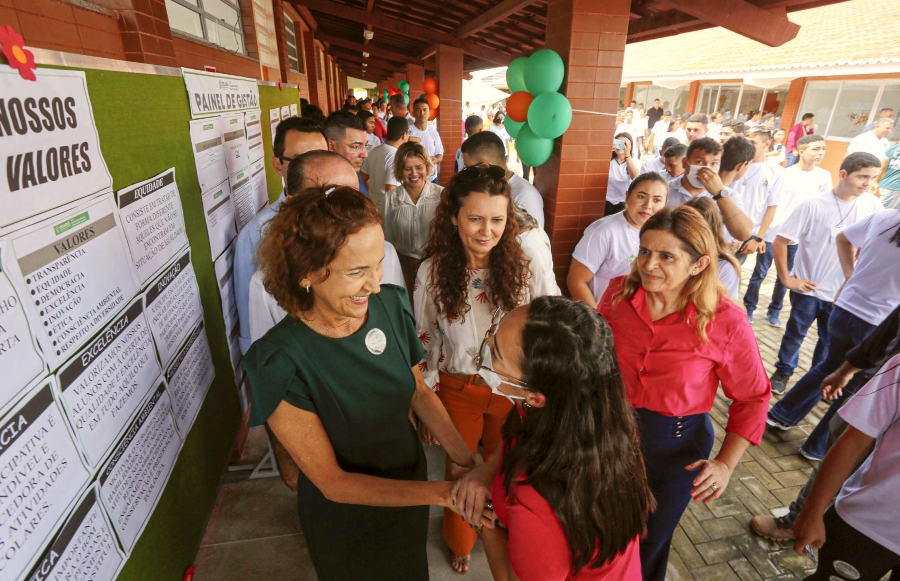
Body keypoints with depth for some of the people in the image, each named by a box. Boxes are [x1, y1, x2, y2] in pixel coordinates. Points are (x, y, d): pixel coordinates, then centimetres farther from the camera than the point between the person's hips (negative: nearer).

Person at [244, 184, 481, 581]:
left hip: (410, 481, 4)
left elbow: (419, 391, -5)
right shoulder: (278, 361, -32)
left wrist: (466, 458, -17)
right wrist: (444, 492, -29)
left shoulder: (391, 305, -20)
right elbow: (332, 482, -25)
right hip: (346, 517, -3)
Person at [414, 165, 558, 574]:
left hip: (514, 391, 0)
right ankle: (459, 543, 55)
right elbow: (424, 340, -2)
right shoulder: (432, 272, -13)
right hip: (456, 390, 0)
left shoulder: (527, 267, -17)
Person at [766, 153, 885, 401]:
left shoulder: (872, 205, -3)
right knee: (795, 334, 12)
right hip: (807, 288, -3)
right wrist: (786, 279, -12)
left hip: (842, 292, 3)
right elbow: (779, 242, -14)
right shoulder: (814, 206, -15)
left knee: (831, 341, 16)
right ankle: (783, 371, 31)